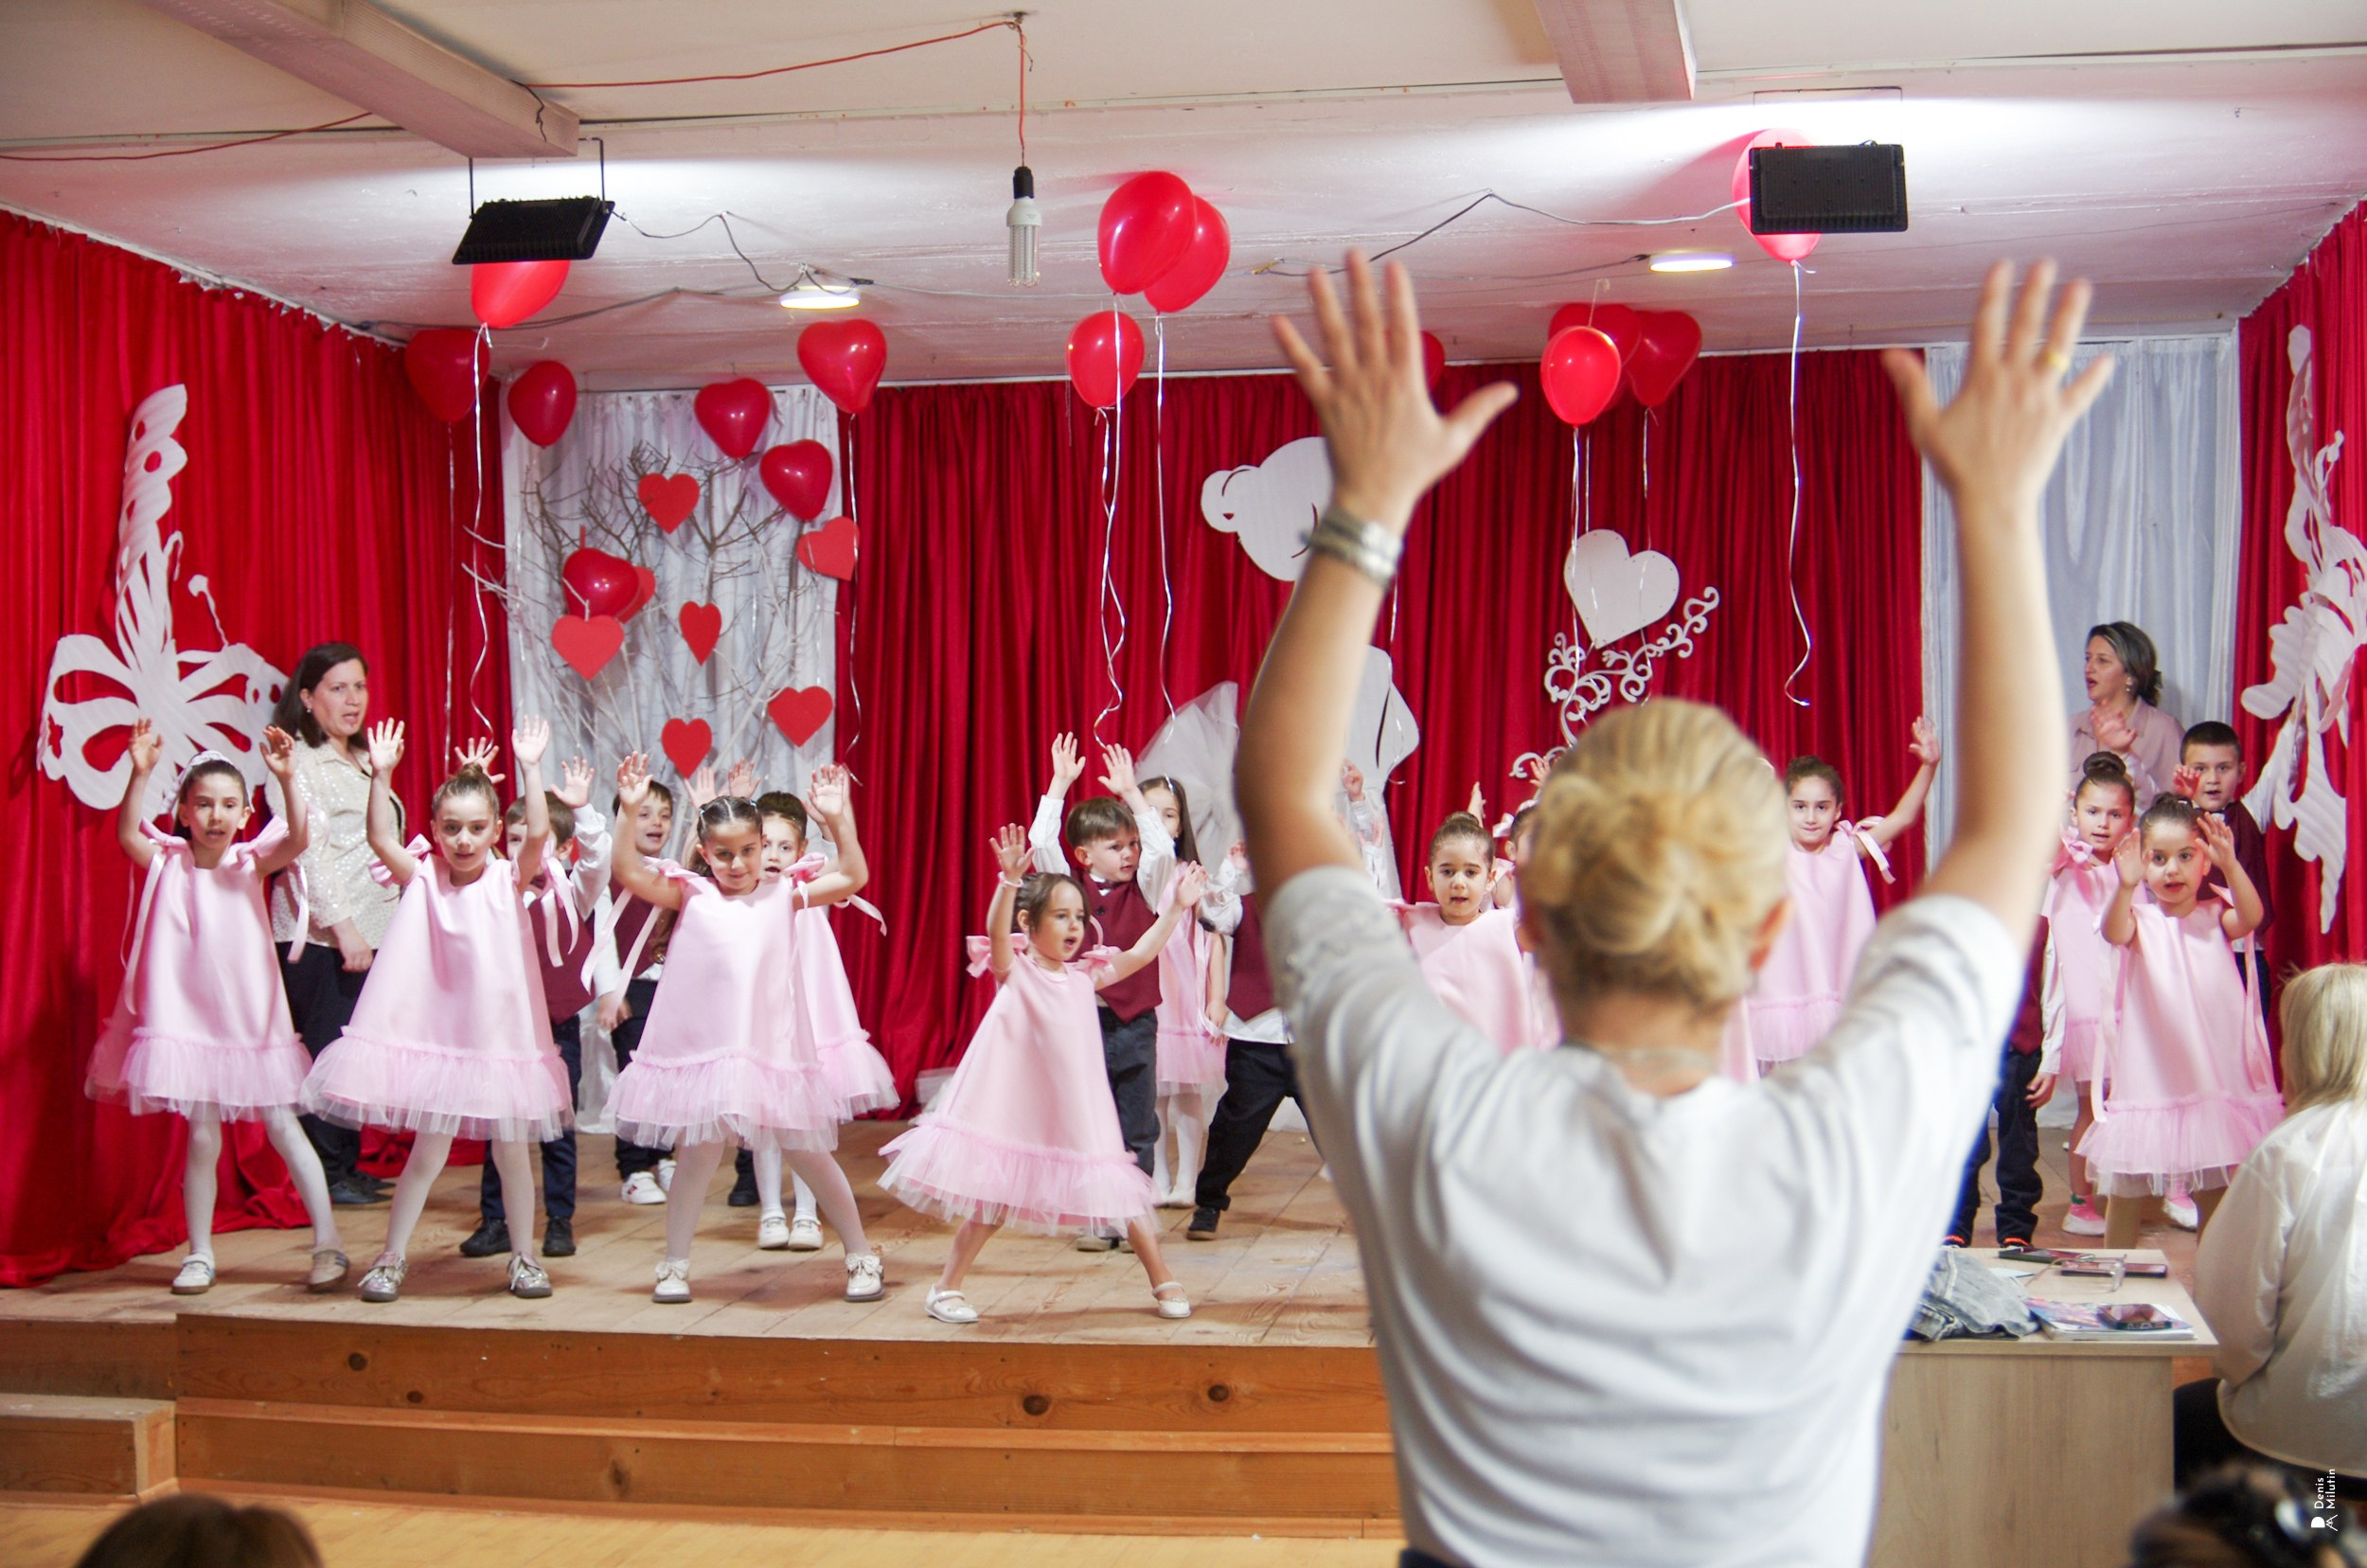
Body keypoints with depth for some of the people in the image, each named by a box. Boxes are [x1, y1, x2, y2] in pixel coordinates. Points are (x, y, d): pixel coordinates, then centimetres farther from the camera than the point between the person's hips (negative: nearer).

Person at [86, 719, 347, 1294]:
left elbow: (296, 839, -19)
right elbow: (128, 836, -19)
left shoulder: (249, 864, -1)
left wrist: (286, 778, -33)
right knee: (202, 1137, 4)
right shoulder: (169, 864, -1)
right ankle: (199, 1254, 16)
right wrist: (140, 773, -32)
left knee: (283, 1127, 3)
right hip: (188, 1020, 0)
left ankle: (327, 1242, 6)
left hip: (252, 1020, 0)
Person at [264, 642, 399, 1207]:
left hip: (369, 931, 8)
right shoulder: (296, 763, -6)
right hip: (319, 936, -8)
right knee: (325, 1052, -6)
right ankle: (326, 1174, 0)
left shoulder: (364, 763, 19)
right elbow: (307, 853, -13)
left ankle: (347, 1164, 16)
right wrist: (343, 926, -17)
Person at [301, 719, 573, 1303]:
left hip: (498, 1035, 0)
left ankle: (524, 1256, 22)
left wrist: (530, 769, -26)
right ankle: (392, 1259, 14)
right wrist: (381, 776, -22)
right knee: (428, 1153, 2)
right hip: (431, 1035, 0)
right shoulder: (423, 879, 0)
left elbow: (538, 833, -18)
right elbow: (381, 838, -13)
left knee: (511, 1150, 8)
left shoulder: (508, 879, -2)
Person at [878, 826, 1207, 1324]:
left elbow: (1139, 954, 12)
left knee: (1120, 1191, 4)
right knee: (991, 1204, -1)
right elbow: (997, 931, -25)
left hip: (1076, 1114, 4)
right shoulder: (1014, 971, -6)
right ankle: (946, 1288, 14)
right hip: (1013, 1115, -4)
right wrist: (1009, 882, -41)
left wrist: (1177, 908, 6)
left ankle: (1163, 1282, 15)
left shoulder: (1084, 977, 9)